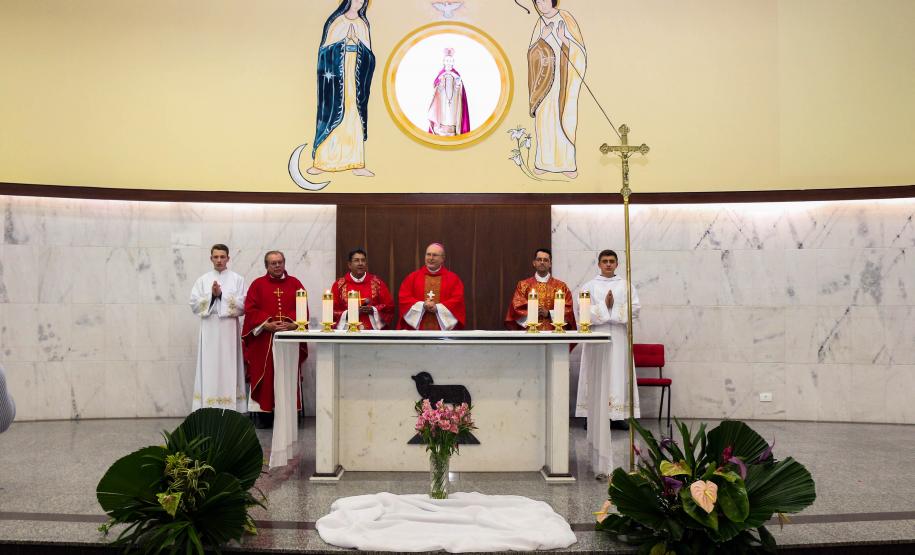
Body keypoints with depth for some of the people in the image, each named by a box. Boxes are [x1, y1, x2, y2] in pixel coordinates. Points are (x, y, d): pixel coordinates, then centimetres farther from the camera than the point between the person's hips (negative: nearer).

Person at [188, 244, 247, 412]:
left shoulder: (237, 279, 5)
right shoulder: (202, 280, 9)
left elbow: (242, 306, -3)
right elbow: (194, 304, 2)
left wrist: (221, 295, -10)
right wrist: (211, 295, -11)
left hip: (229, 329, -1)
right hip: (209, 330, 1)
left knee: (229, 367, -2)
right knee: (209, 368, -1)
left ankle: (230, 409, 2)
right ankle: (208, 411, 3)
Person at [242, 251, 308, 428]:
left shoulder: (295, 284, 10)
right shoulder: (257, 284, 7)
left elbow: (303, 309, 4)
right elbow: (250, 309, -1)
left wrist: (292, 324, -12)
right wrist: (267, 324, -14)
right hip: (263, 339, -1)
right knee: (265, 376, -2)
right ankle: (263, 413, 3)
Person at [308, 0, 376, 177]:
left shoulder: (363, 24, 14)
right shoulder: (335, 20, 3)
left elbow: (369, 55, 11)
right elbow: (325, 48, -2)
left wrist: (358, 41, -3)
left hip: (357, 76, 3)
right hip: (336, 73, -3)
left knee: (356, 119, 0)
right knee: (332, 115, -6)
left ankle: (357, 164, 1)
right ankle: (321, 162, -1)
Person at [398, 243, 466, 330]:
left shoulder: (453, 278, 7)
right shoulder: (412, 277, 11)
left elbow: (458, 300, -3)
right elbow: (403, 297, 2)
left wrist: (437, 308, -16)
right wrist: (422, 306, -14)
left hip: (443, 328, -1)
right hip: (417, 328, 1)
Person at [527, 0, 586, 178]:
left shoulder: (566, 19, -4)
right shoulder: (540, 24, 8)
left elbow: (580, 51, -5)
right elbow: (531, 53, 2)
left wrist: (565, 40, -21)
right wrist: (543, 37, -12)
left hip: (565, 78, -4)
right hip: (545, 79, 4)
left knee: (565, 120, -7)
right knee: (544, 118, 2)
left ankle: (567, 163, -2)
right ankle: (545, 161, 11)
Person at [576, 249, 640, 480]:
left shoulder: (626, 285, 12)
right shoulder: (589, 286, 8)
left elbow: (635, 309, 2)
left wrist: (613, 308, -8)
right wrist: (604, 306, -10)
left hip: (619, 341, 2)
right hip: (597, 341, -2)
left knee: (618, 384, 0)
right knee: (599, 393, -5)